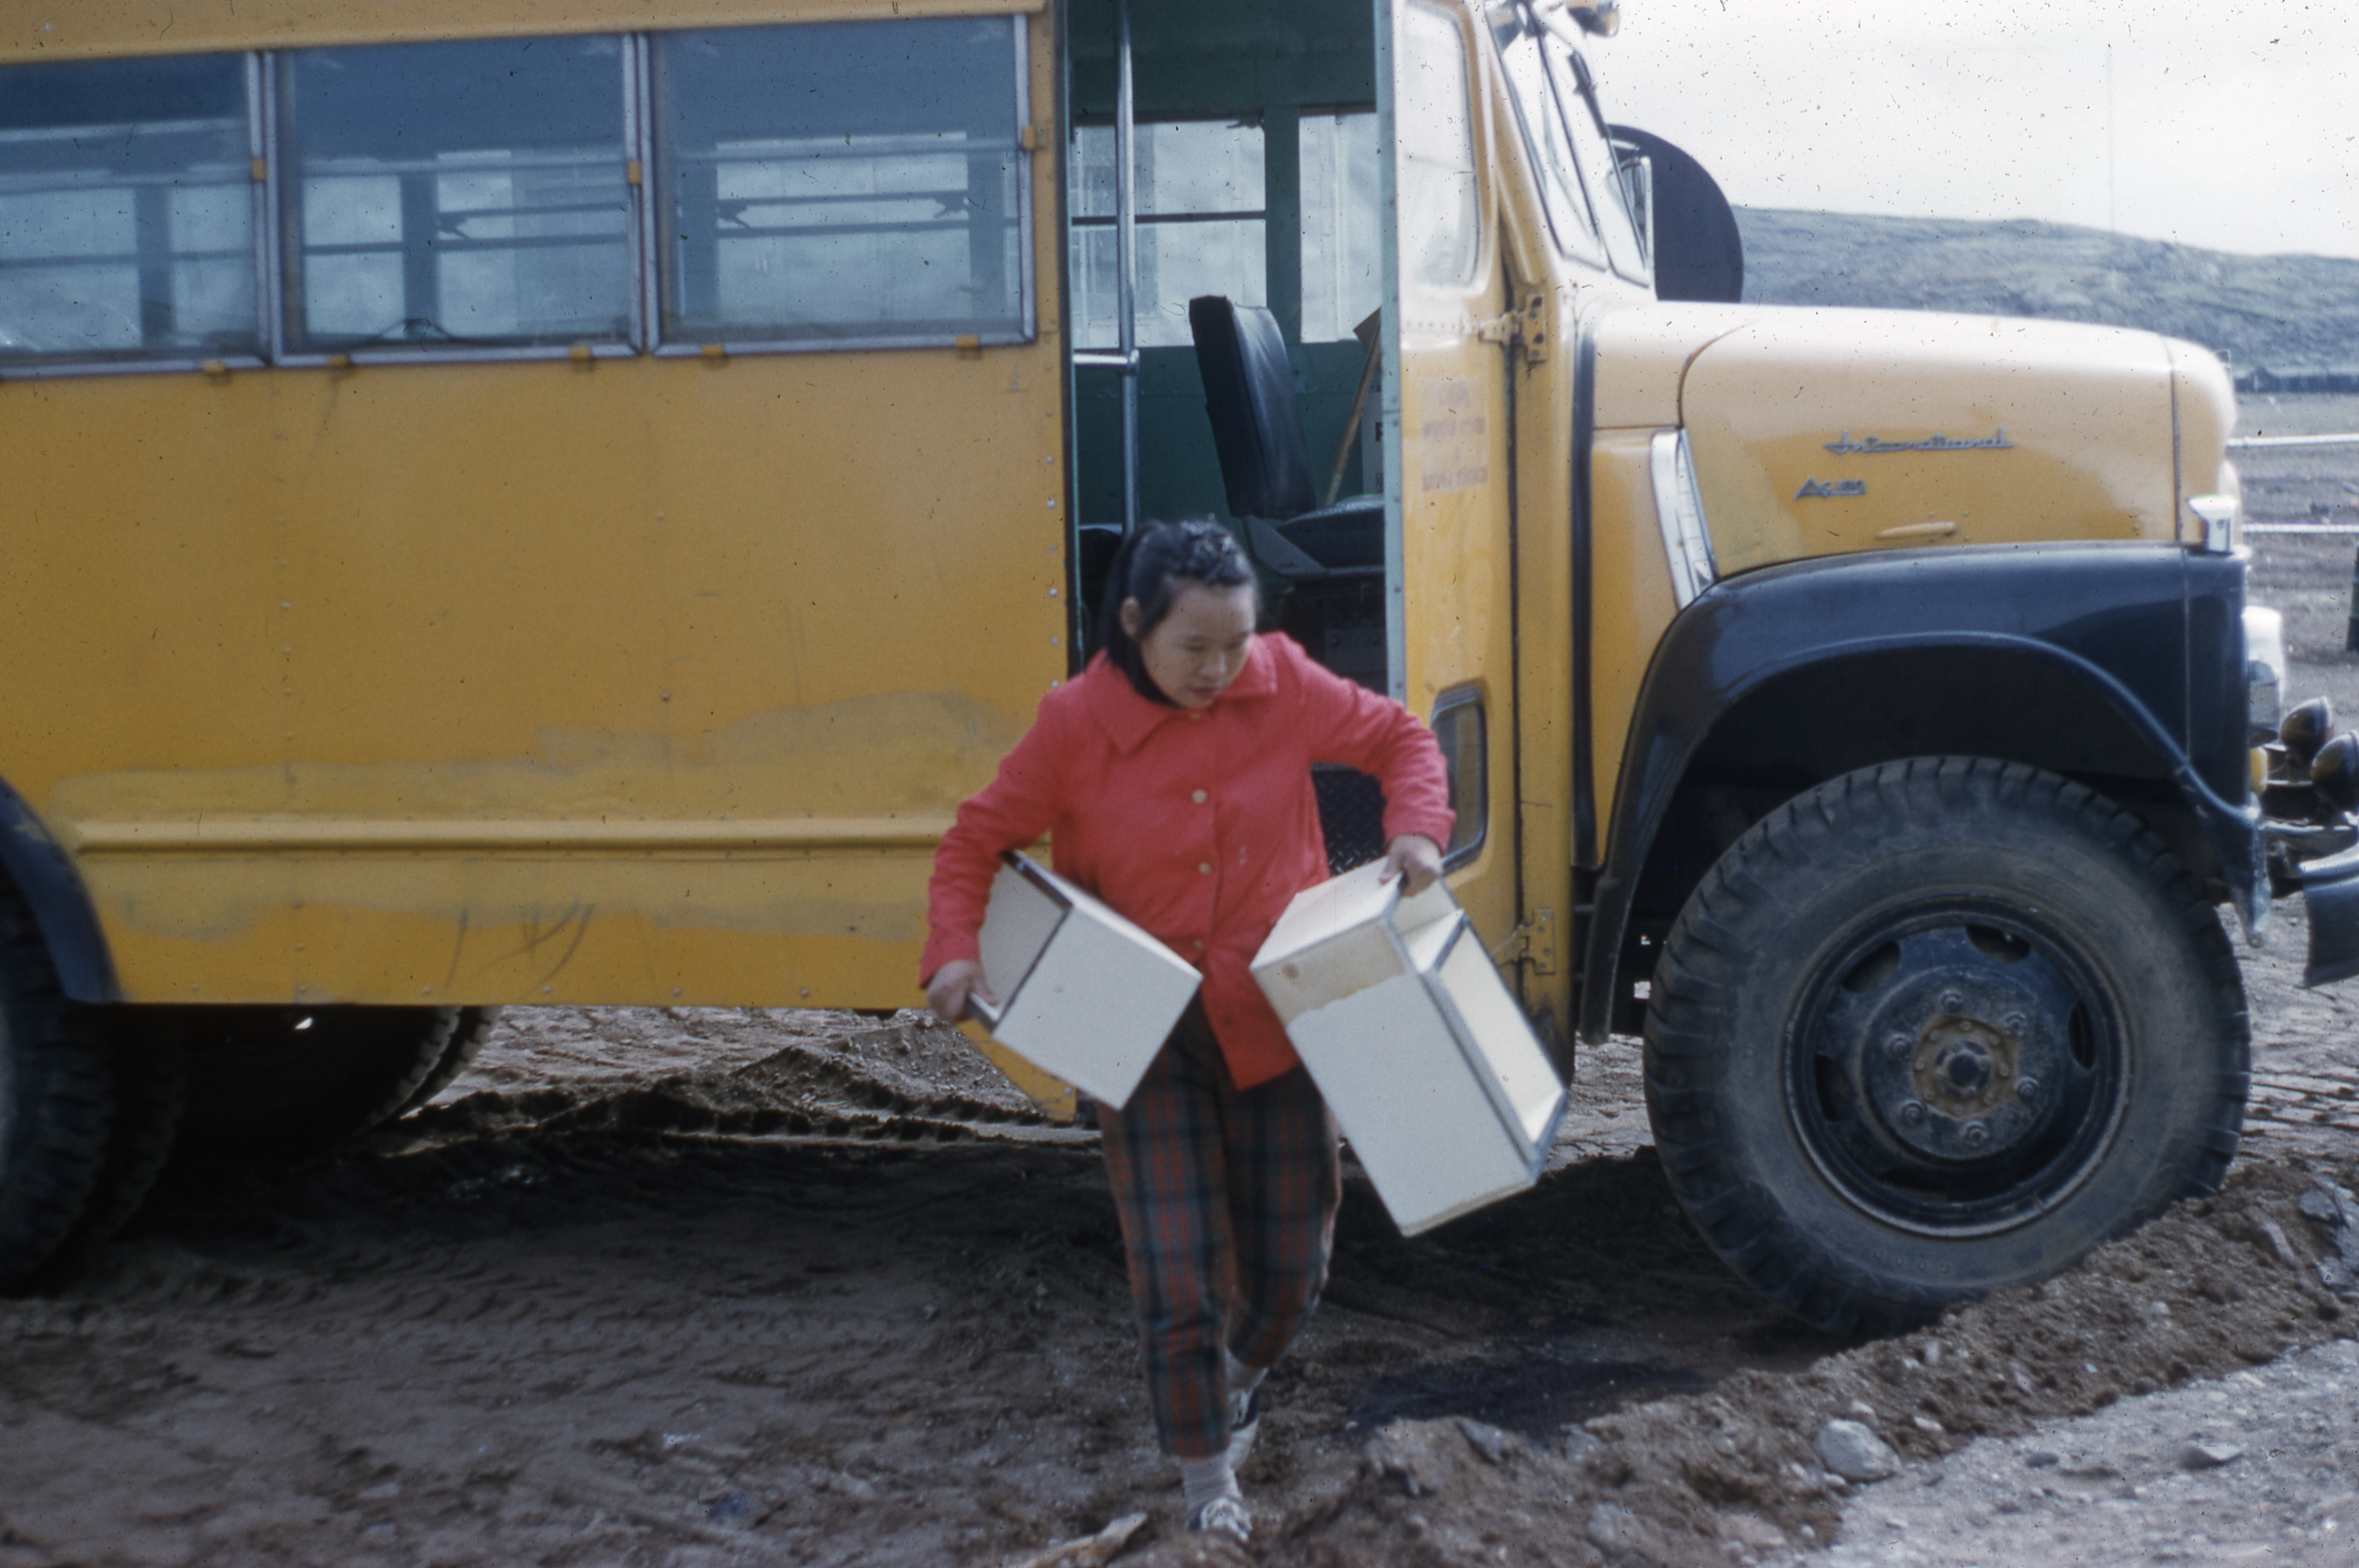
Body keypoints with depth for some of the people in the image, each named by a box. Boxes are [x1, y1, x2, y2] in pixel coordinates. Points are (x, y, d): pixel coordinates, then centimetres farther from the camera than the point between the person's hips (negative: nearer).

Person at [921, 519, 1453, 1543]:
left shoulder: (1283, 684, -9)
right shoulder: (1075, 723, -13)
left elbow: (1398, 738, 5)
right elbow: (978, 841, -3)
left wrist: (1416, 827, -13)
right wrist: (955, 951, -19)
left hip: (1274, 1027, 2)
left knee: (1290, 1267, 11)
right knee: (1177, 1281, -4)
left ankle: (1238, 1379, 46)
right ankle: (1207, 1481, 20)